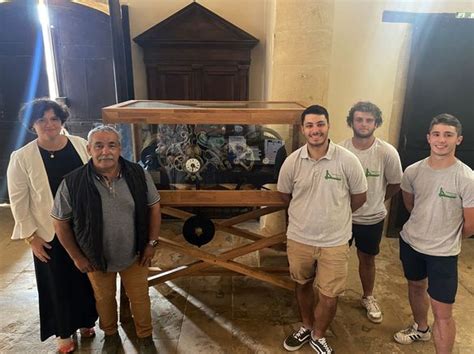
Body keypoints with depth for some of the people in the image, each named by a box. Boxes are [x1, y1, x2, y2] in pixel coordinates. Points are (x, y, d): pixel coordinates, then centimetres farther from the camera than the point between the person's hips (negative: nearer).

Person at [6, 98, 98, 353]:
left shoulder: (80, 144, -5)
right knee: (58, 282, 14)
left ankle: (86, 321, 43)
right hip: (50, 232, -2)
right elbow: (18, 201, -7)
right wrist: (31, 236, -8)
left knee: (87, 276, 17)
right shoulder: (21, 158, -13)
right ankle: (64, 331, 37)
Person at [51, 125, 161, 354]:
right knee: (104, 299, 23)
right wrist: (77, 257, -4)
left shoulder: (138, 174, -16)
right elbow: (60, 223, -8)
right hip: (96, 258, 0)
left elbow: (153, 207, -4)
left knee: (140, 297, 16)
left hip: (134, 255, 1)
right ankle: (110, 335, 51)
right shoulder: (72, 183, -21)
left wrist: (152, 243, -5)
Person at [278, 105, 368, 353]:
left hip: (335, 241, -2)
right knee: (303, 285, 21)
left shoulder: (347, 160, -14)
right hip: (299, 238, 2)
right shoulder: (292, 161, -9)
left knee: (329, 297, 7)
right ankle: (306, 327, 48)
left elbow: (359, 197, 0)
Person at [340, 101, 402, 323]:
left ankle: (368, 298, 43)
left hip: (372, 219, 0)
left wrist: (375, 200, 8)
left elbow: (396, 184, -2)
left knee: (367, 259, 19)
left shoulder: (387, 152, -17)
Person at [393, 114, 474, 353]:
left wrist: (448, 239, 5)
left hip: (443, 253, -5)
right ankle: (421, 328, 52)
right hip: (409, 242, 5)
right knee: (416, 286, 26)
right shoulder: (412, 171, -8)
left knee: (442, 313, -1)